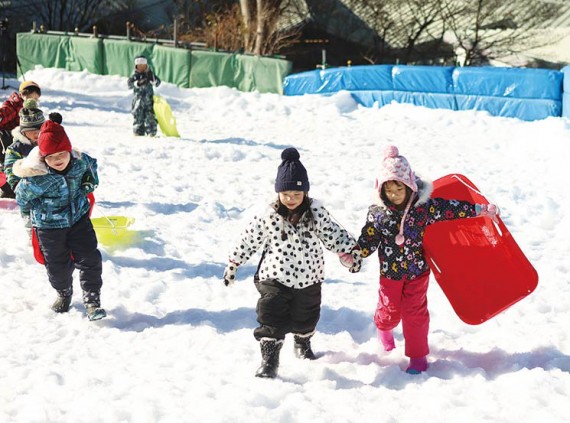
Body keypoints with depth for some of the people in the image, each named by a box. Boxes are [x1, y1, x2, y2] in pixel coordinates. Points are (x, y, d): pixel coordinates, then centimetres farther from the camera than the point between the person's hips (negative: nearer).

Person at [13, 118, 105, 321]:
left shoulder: (80, 162, -15)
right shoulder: (36, 177, -28)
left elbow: (91, 163, 12)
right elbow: (22, 197, -8)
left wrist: (90, 183, 4)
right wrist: (38, 212, -2)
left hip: (79, 217, 2)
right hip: (49, 226, -2)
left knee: (89, 259, -4)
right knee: (58, 265, 11)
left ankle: (92, 300, 8)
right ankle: (64, 293, 40)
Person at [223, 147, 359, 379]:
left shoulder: (316, 212, -10)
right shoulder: (268, 215, -13)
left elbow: (332, 234, 0)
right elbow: (249, 240, -4)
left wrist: (351, 249, -9)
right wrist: (233, 264, 2)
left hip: (308, 279, 2)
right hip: (275, 277, -2)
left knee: (305, 318, 20)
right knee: (271, 320, -9)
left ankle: (303, 344, 50)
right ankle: (269, 361, 3)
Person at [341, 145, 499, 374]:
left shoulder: (425, 206, -16)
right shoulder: (377, 213, -13)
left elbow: (453, 209, -8)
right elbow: (368, 240, -5)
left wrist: (482, 209, -7)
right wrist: (353, 257, -18)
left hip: (418, 270, -1)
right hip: (390, 272, 1)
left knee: (415, 312, 3)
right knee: (390, 309, 16)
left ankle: (418, 355, 16)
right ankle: (384, 329, 53)